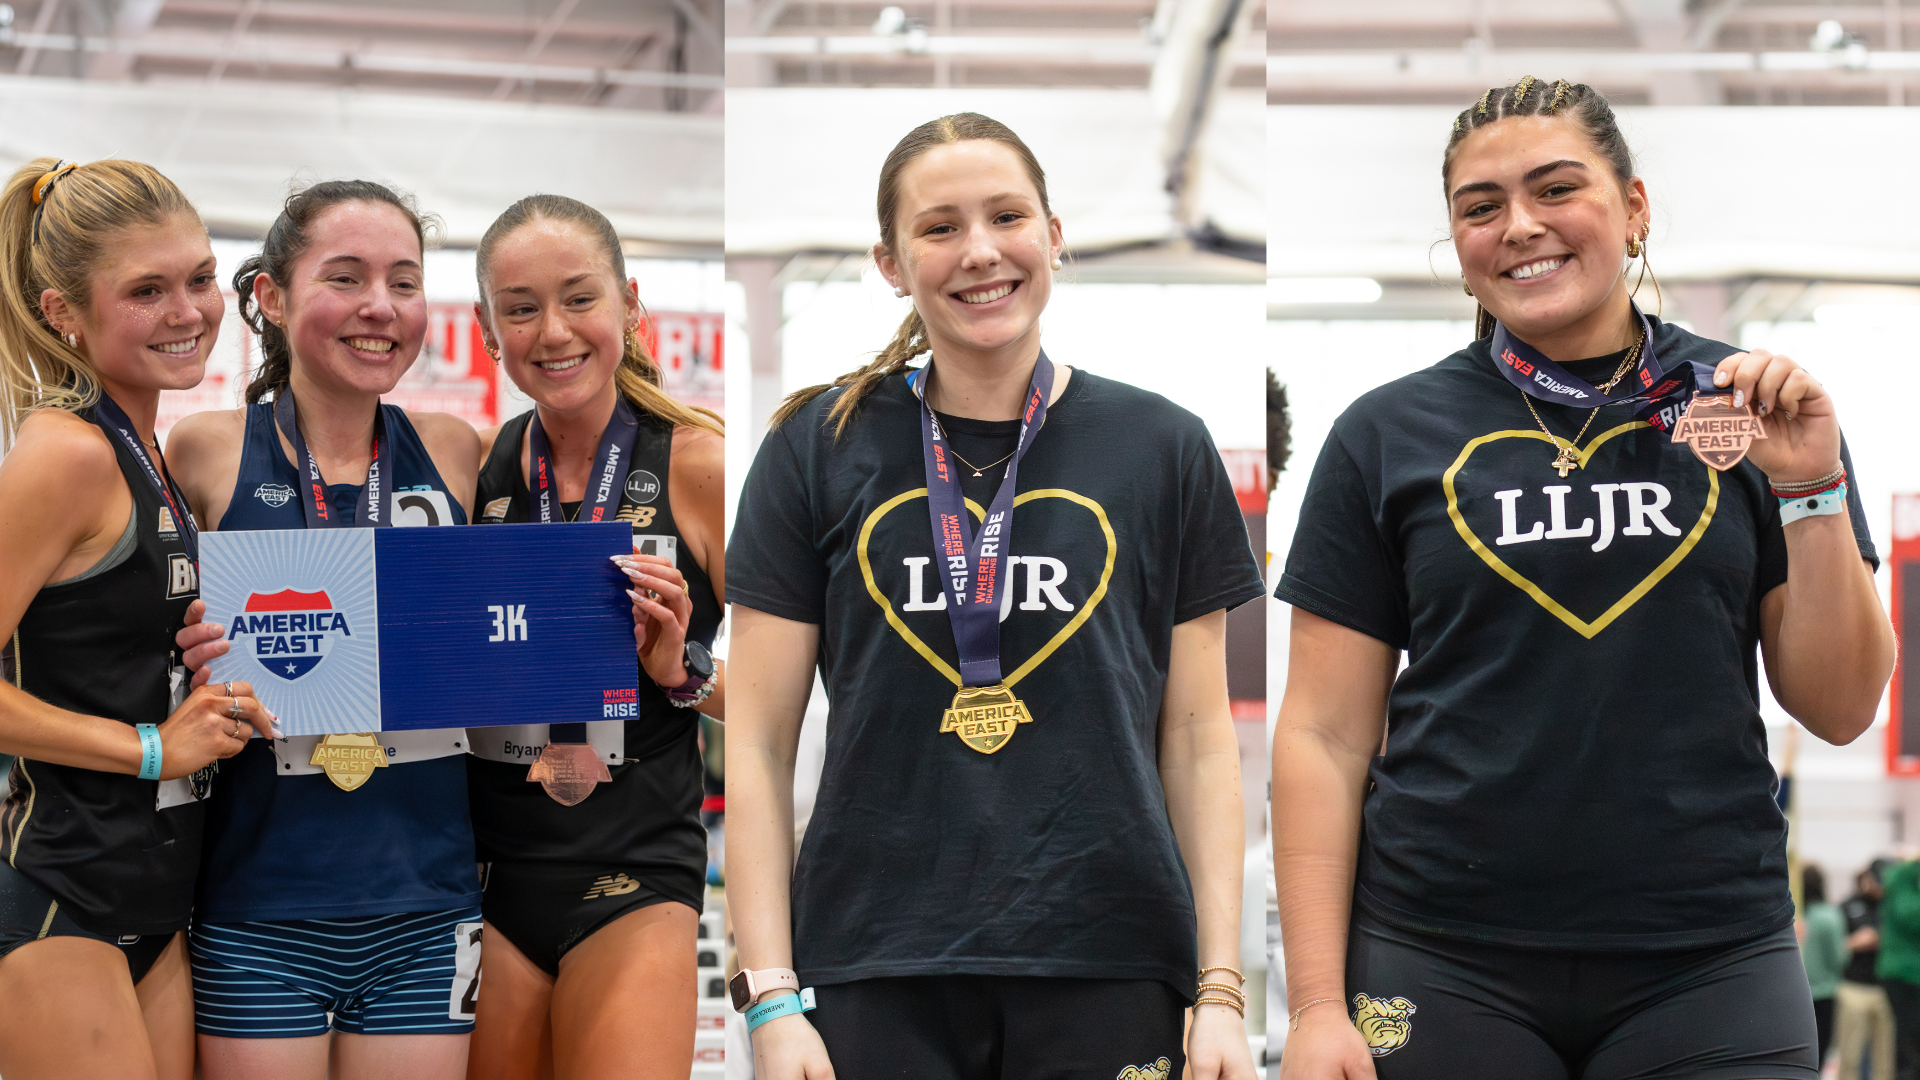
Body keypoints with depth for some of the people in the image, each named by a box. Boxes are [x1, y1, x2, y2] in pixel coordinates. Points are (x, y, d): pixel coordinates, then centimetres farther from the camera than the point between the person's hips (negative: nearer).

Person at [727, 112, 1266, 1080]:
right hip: (873, 977, 0)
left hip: (1107, 970, 1)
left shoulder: (1161, 447, 6)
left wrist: (1220, 992, 0)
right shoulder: (820, 448, 4)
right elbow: (758, 745, 3)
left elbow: (1198, 736, 7)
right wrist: (770, 1000, -4)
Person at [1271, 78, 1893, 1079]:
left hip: (1708, 962, 1)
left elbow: (1839, 709, 4)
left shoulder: (1740, 407, 4)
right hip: (1442, 963, 0)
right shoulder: (1389, 435, 2)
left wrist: (1813, 491, -9)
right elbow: (1325, 736, 1)